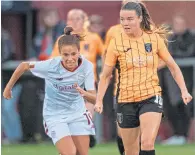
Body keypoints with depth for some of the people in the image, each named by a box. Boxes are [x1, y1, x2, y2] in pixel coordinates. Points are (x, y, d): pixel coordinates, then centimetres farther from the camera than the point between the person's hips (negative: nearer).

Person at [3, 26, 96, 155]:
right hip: (55, 115, -3)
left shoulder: (87, 66, -18)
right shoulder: (51, 65, -24)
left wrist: (85, 94, -41)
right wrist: (9, 87, 2)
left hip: (78, 114, 3)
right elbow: (24, 66, -8)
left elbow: (94, 98, -18)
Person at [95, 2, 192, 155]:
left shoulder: (154, 38, -1)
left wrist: (184, 90, 1)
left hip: (151, 97, -1)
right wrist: (99, 100, -3)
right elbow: (106, 75, 5)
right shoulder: (116, 43, -2)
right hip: (126, 101, 1)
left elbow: (172, 66, 9)